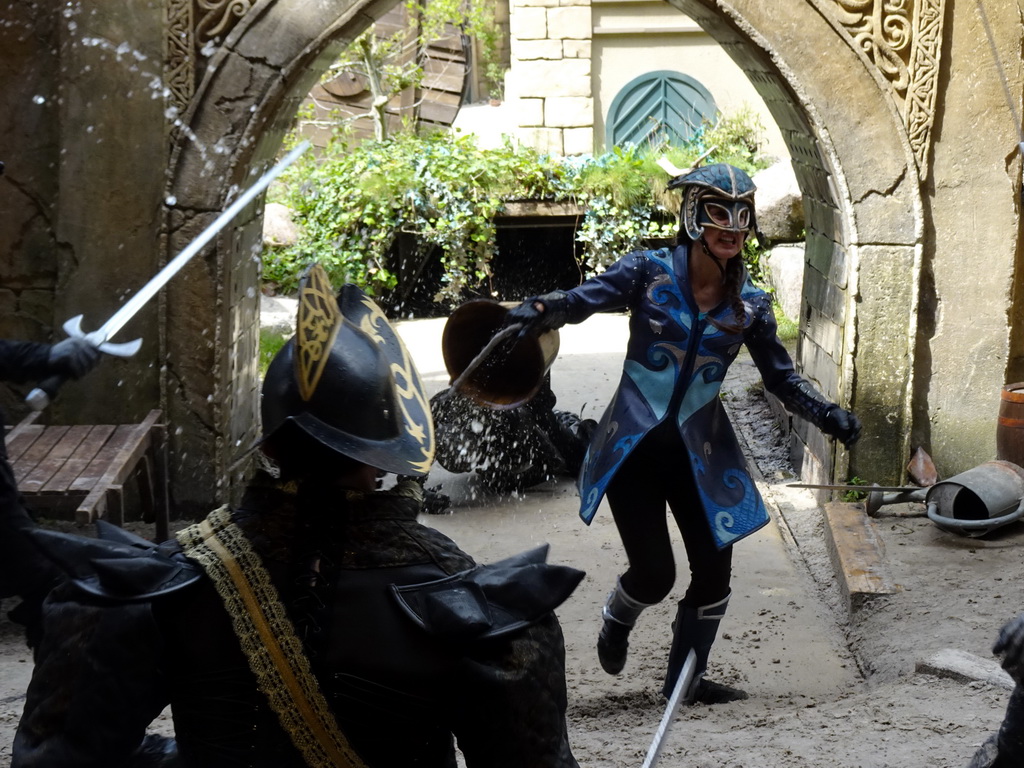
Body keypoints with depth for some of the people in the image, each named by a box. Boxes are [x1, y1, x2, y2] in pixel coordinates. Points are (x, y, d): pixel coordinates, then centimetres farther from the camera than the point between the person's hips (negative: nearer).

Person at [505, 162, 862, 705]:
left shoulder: (749, 304, 1)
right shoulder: (648, 272, -7)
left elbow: (781, 378, 6)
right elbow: (584, 299, -19)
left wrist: (826, 415, -11)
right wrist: (537, 311, -40)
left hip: (700, 452, 4)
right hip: (633, 446, -3)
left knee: (713, 569, 1)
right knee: (654, 573, -7)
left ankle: (685, 679, 23)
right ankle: (615, 623, 31)